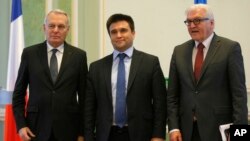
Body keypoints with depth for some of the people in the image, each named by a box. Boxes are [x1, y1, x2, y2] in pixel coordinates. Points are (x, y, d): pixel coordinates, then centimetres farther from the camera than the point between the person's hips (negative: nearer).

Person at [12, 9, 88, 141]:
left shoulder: (79, 55, 2)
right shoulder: (30, 53, 3)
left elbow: (83, 96, 4)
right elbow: (19, 93, 6)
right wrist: (21, 125, -3)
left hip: (68, 129, 0)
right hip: (36, 128, 0)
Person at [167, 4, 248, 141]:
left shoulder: (230, 48, -2)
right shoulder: (179, 51, 9)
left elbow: (239, 93, -6)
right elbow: (172, 94, 8)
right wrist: (173, 127, 0)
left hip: (219, 129, -3)